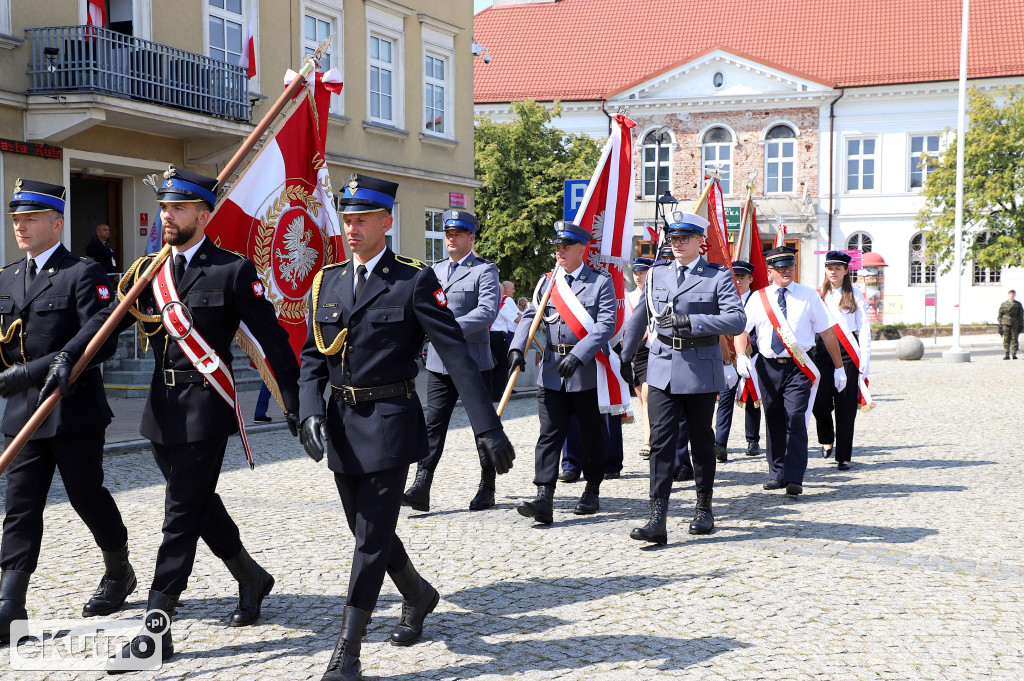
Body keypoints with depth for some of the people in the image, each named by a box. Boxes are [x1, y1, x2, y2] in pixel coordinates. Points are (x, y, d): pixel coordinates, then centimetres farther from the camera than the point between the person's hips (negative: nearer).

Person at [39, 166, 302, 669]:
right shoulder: (149, 270, 11)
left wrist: (295, 404, -7)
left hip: (205, 406, -7)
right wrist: (68, 356, -17)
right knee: (200, 505, 18)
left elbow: (272, 339, -6)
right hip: (163, 405, 7)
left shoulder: (232, 270, -6)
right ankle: (251, 579, 40)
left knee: (182, 517, -5)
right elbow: (109, 317, 0)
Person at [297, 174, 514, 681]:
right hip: (342, 422, 6)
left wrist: (487, 427, -17)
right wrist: (311, 410, -10)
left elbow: (456, 354, -12)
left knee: (373, 535, -5)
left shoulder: (414, 281, -7)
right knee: (366, 529, 16)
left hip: (389, 419, -5)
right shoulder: (327, 282, 8)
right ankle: (418, 596, 43)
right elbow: (312, 357, 9)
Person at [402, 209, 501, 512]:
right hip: (439, 362, 5)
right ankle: (421, 488, -5)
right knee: (433, 424, -2)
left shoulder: (485, 270, -5)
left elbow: (487, 311, -18)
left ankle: (487, 489, 16)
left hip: (473, 361, -5)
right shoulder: (436, 270, 15)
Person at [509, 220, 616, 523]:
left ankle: (592, 492, 25)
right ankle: (544, 500, -10)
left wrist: (577, 356, -22)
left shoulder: (601, 282, -3)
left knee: (592, 436, 9)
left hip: (588, 372, -3)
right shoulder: (546, 282, 10)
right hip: (552, 372, 3)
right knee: (549, 434, -5)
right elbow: (530, 316, 5)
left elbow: (606, 325, -12)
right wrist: (517, 348, -13)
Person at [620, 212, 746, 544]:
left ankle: (704, 508, 28)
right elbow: (640, 317, 22)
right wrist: (625, 356, 27)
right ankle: (658, 519, -10)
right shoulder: (657, 274, 10)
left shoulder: (718, 276, -2)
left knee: (701, 441, 10)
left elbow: (737, 319, -15)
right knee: (661, 442, -7)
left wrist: (690, 321, -24)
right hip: (662, 369, 2)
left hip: (701, 370, -2)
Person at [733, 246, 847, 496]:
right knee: (773, 423, 10)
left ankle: (794, 479, -11)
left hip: (798, 368, -2)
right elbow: (741, 329, 2)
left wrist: (839, 367, 8)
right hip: (768, 367, 2)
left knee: (796, 421, -12)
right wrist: (741, 355, -17)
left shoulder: (809, 296, 4)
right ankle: (777, 473, 23)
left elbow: (827, 332, 7)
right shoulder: (757, 298, 6)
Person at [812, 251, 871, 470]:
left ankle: (843, 457, 7)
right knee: (820, 404, -8)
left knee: (845, 407, -3)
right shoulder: (818, 296, 13)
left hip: (847, 353, -2)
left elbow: (864, 329, 3)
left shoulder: (855, 296, 6)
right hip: (822, 352, 2)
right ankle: (827, 439, 23)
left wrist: (864, 361, -5)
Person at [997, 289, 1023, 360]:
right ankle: (1006, 354, 3)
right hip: (1005, 323, 0)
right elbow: (1000, 314, 9)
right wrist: (1000, 324, 1)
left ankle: (1014, 354, 2)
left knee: (1014, 339, -2)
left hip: (1015, 324, 0)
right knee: (1006, 339, 0)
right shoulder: (1003, 304, 9)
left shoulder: (1018, 304, 11)